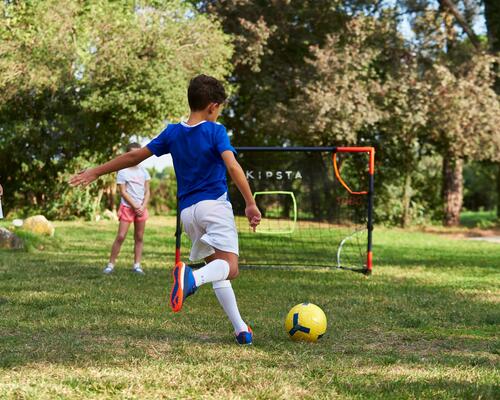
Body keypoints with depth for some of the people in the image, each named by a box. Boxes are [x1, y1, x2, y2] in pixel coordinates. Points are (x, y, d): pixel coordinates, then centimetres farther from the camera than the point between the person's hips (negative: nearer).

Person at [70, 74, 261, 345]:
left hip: (187, 211, 6)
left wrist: (95, 172, 21)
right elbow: (232, 166, -16)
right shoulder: (215, 131, -3)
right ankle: (192, 278, -48)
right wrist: (250, 204, -15)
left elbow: (134, 156, 13)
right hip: (214, 203, -6)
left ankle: (240, 329, 9)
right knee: (229, 267, -17)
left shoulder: (173, 133, 11)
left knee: (217, 266, 15)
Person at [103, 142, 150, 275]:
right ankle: (111, 264, -5)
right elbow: (123, 192, -8)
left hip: (141, 208, 4)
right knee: (121, 236, -9)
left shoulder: (143, 171, 9)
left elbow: (147, 191, 7)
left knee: (139, 237, 3)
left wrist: (143, 207, -7)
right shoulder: (123, 171, -3)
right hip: (127, 207, -4)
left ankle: (137, 265, 6)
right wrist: (135, 206, -13)